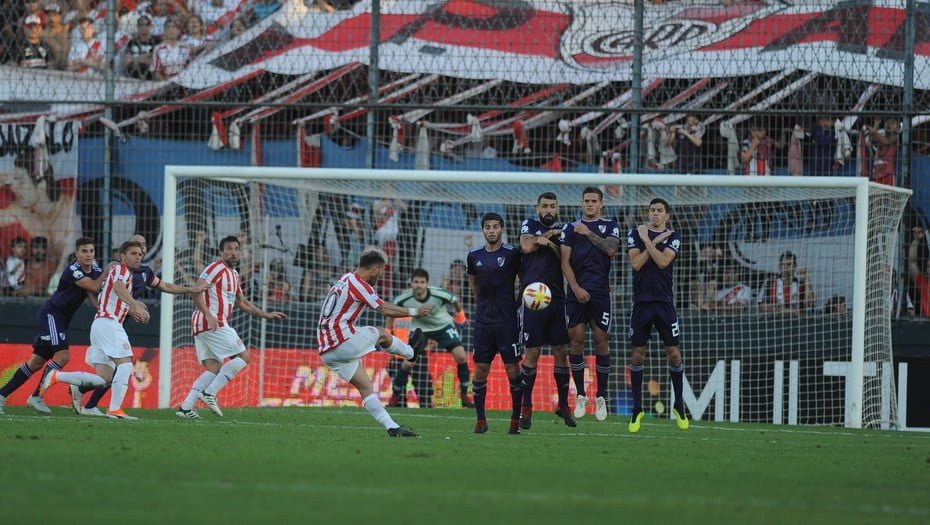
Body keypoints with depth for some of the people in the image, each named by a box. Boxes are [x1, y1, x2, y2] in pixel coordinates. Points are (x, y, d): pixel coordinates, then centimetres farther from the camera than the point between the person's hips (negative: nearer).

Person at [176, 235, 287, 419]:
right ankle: (210, 393, -14)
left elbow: (242, 303, 33)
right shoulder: (216, 269, -8)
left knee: (214, 369, 7)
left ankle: (185, 407, -2)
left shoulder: (233, 274, 24)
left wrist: (266, 315, 27)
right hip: (214, 324, -10)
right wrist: (208, 314, -31)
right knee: (243, 357, -7)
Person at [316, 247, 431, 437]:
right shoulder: (358, 283, -12)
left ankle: (392, 427, 5)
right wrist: (415, 312, 3)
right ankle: (411, 352, 40)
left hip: (327, 351, 9)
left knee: (365, 387, 7)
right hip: (343, 342, -9)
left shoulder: (345, 280, 18)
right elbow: (385, 310, -9)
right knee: (382, 334, 13)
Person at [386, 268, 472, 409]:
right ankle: (394, 398, 9)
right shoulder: (404, 299, -26)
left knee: (461, 357, -15)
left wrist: (460, 314, 12)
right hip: (420, 328, 0)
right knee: (408, 363, -10)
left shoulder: (439, 295, -29)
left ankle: (464, 396, -1)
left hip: (443, 325, 0)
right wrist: (388, 332, 1)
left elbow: (455, 301, -6)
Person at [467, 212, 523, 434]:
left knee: (512, 369, -5)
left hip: (507, 321, -4)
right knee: (480, 370, 1)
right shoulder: (475, 256, 7)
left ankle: (516, 419, 1)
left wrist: (518, 303, -2)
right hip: (483, 321, 4)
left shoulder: (512, 253, -5)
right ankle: (480, 419, 9)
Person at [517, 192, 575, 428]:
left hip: (557, 299, 3)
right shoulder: (529, 225, 8)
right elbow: (526, 246, -12)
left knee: (561, 352, 3)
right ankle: (526, 407, 3)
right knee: (532, 353, -4)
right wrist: (550, 234, -2)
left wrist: (550, 245, -8)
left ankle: (564, 405, 10)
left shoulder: (563, 231, 14)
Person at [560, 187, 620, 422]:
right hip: (576, 293, 1)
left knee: (600, 340, -3)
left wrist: (589, 233, -12)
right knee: (576, 340, -4)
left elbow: (610, 249, -10)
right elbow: (565, 262, 4)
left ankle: (601, 396, 4)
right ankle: (580, 395, 2)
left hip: (600, 292, -1)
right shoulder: (571, 228, 11)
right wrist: (576, 288, -7)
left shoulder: (610, 226, 9)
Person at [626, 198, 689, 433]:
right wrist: (656, 241, -8)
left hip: (664, 301, -1)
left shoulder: (673, 237, 3)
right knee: (637, 353, 1)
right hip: (641, 301, 1)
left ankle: (679, 405, 10)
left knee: (674, 352, -3)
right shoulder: (635, 234, 6)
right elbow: (636, 263, -8)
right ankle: (637, 408, 8)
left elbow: (663, 261, -12)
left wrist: (647, 240, -9)